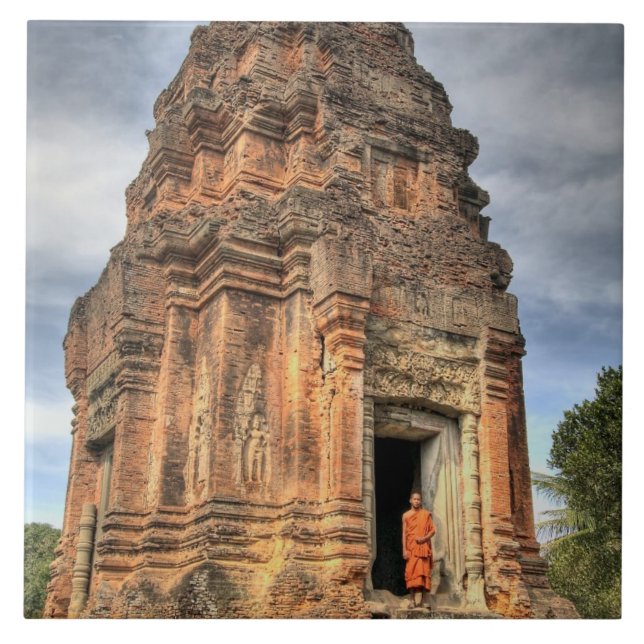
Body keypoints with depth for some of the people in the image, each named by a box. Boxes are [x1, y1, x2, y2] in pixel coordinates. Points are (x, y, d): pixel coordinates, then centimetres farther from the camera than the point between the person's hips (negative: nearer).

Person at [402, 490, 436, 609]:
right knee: (411, 572, -5)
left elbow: (433, 530, 6)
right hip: (411, 548, 0)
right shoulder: (406, 515, 8)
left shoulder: (426, 514, 8)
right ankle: (412, 599, -5)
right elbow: (404, 533, 5)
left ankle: (423, 599, -3)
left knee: (423, 572, -5)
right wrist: (404, 549, -4)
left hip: (424, 547, 0)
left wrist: (425, 538, -13)